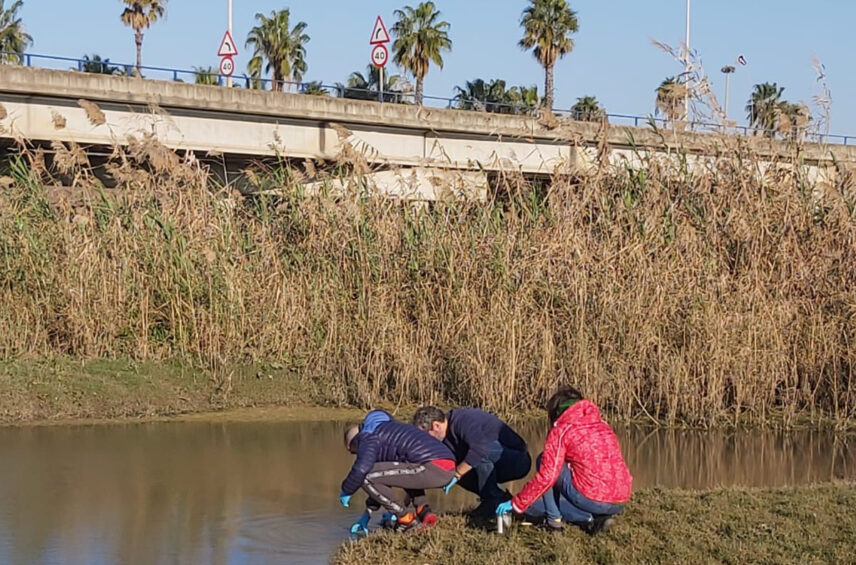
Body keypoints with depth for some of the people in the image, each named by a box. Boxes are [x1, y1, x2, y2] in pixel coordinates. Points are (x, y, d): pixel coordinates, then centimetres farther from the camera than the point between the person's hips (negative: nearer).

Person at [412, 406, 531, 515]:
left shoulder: (463, 420, -24)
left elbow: (480, 448, -39)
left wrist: (456, 474, -31)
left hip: (518, 460, -9)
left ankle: (493, 500, -19)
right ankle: (502, 498, 5)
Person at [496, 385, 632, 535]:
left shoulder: (561, 430, 0)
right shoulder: (603, 425, 20)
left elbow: (546, 476, -6)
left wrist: (516, 504, 5)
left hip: (593, 500, -7)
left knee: (543, 460, 14)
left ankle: (553, 518, 9)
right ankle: (595, 518, 7)